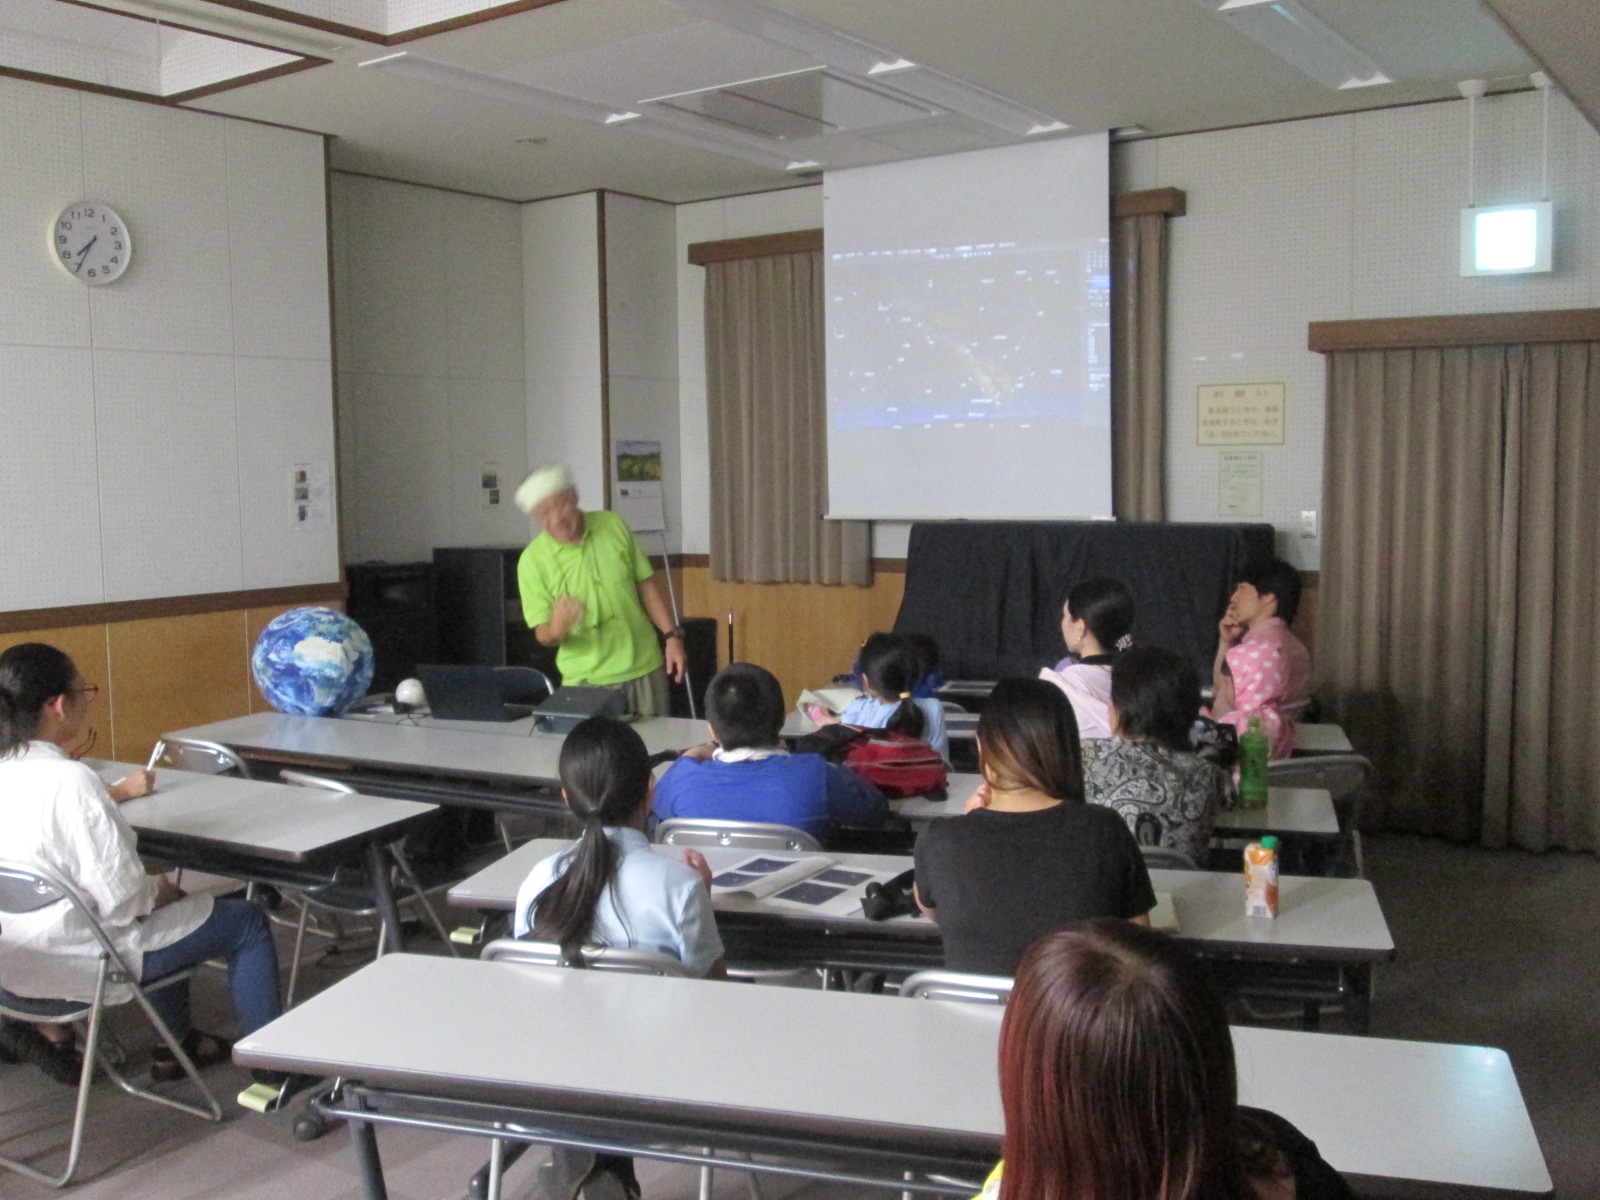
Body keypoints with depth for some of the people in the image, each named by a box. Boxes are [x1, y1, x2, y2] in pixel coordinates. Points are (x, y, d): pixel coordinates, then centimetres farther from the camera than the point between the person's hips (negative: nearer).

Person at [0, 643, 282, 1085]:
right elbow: (122, 901, -26)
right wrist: (159, 891, -5)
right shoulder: (69, 780, -28)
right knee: (246, 922, 5)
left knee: (166, 904, 32)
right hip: (71, 962, -9)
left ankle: (175, 1046, 41)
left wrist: (117, 793, 30)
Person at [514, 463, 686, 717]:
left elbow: (646, 585, 7)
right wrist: (556, 630, -30)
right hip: (587, 681, -2)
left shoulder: (614, 526, -3)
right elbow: (542, 634, -7)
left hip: (644, 669, 2)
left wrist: (672, 635, 0)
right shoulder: (532, 560, -9)